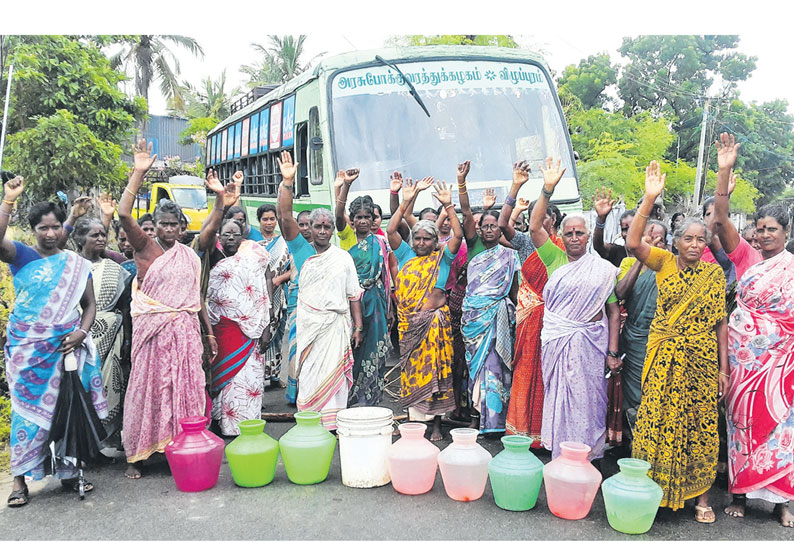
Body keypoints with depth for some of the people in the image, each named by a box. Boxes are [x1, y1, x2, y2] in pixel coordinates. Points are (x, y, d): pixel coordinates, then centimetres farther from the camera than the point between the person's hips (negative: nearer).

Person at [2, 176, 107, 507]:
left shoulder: (77, 264, 9)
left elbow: (89, 305, 10)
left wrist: (80, 333, -7)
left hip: (67, 347, 2)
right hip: (27, 348, -2)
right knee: (28, 409, -1)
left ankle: (67, 471, 18)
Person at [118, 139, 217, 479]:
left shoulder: (190, 256, 12)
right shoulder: (145, 247, 0)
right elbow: (123, 214, -16)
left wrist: (209, 332, 13)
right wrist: (139, 173, -18)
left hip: (185, 330, 4)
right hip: (153, 329, -4)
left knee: (185, 388, 5)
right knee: (148, 387, 0)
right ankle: (134, 455, 10)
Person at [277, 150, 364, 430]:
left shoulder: (343, 257, 7)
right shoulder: (301, 250, 5)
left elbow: (354, 294, 6)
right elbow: (285, 218, -7)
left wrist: (358, 327, -1)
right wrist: (287, 183, -16)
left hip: (336, 324, 0)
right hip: (308, 323, 0)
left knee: (334, 375, 2)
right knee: (308, 376, 2)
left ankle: (333, 424, 9)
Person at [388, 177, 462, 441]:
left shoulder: (442, 257, 6)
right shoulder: (406, 255, 12)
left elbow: (458, 235, -7)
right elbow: (391, 230, 3)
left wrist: (448, 205, -11)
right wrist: (406, 202, -3)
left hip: (434, 320, -2)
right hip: (408, 321, 3)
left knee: (435, 369, -1)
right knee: (410, 369, 5)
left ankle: (436, 424, 7)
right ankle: (412, 418, 15)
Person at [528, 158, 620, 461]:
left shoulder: (603, 269, 5)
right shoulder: (555, 259, 8)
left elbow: (614, 311, 3)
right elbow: (535, 228, -3)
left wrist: (613, 352, -3)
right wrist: (548, 190, -12)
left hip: (589, 343, -1)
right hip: (555, 342, 2)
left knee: (586, 402, 0)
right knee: (557, 400, 5)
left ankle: (586, 458, 11)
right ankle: (559, 457, 15)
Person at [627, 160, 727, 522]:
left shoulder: (714, 273, 5)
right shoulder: (664, 262, 1)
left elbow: (721, 323, 5)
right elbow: (632, 242, -17)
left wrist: (723, 367, 2)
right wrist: (649, 199, -23)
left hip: (702, 361, 1)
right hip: (664, 359, -1)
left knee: (700, 427, 6)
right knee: (658, 422, 2)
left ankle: (701, 495, 19)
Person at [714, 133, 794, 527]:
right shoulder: (746, 257, 4)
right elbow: (721, 220, -4)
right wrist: (724, 172, -11)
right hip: (741, 352, 1)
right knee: (741, 419, 6)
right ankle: (740, 491, 17)